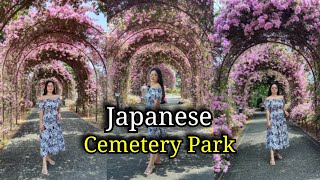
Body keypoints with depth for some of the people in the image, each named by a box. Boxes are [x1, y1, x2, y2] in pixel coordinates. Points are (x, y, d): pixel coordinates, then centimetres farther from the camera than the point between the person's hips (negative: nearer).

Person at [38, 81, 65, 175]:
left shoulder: (57, 97, 5)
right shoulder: (42, 98, -6)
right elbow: (41, 111, -7)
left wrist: (59, 113, -4)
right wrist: (40, 123, -11)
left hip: (55, 122, 5)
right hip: (46, 122, -5)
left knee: (54, 139, 11)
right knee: (45, 140, -8)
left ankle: (48, 157, 32)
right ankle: (44, 165, -11)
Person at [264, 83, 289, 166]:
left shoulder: (281, 97, 9)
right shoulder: (268, 99, -4)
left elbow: (282, 108, 18)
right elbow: (267, 111, -7)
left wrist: (285, 111, -4)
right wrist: (268, 121, -15)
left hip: (281, 120, 5)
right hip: (273, 120, -5)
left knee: (280, 136, 8)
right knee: (272, 137, -10)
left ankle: (276, 153, 26)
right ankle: (272, 158, -15)